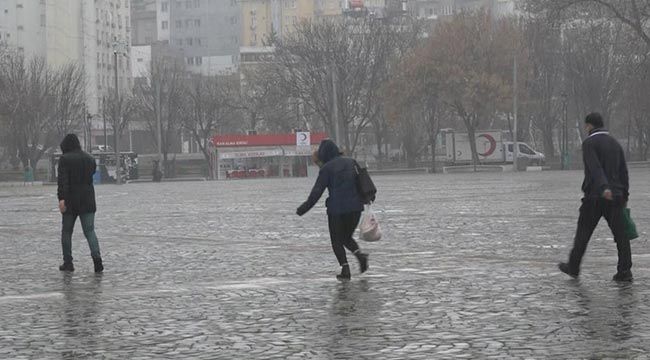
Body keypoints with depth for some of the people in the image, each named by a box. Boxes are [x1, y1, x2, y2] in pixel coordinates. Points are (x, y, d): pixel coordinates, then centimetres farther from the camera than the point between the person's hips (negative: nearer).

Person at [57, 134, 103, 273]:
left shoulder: (65, 159, -7)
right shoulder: (90, 158, 10)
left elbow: (62, 180, -17)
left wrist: (61, 198, -23)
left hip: (71, 200, -4)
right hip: (88, 201, 4)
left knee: (66, 231, 10)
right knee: (90, 231, 0)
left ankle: (68, 263, 11)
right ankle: (97, 257, -20)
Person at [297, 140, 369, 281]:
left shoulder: (327, 168, -8)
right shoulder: (351, 162, 9)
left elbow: (317, 191, -11)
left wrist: (304, 208, -5)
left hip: (337, 208, -5)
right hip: (355, 207, 5)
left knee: (337, 241, 9)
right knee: (347, 237, 21)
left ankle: (345, 270, -3)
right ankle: (360, 255, -6)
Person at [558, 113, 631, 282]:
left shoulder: (589, 143, -7)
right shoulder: (615, 144, 14)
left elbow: (595, 167, -22)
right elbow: (623, 172, 14)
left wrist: (604, 188, -35)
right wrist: (624, 196, 17)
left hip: (595, 196, -5)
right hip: (615, 196, 5)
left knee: (583, 233, 7)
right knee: (620, 234, 2)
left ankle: (573, 267, 17)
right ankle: (624, 271, -6)